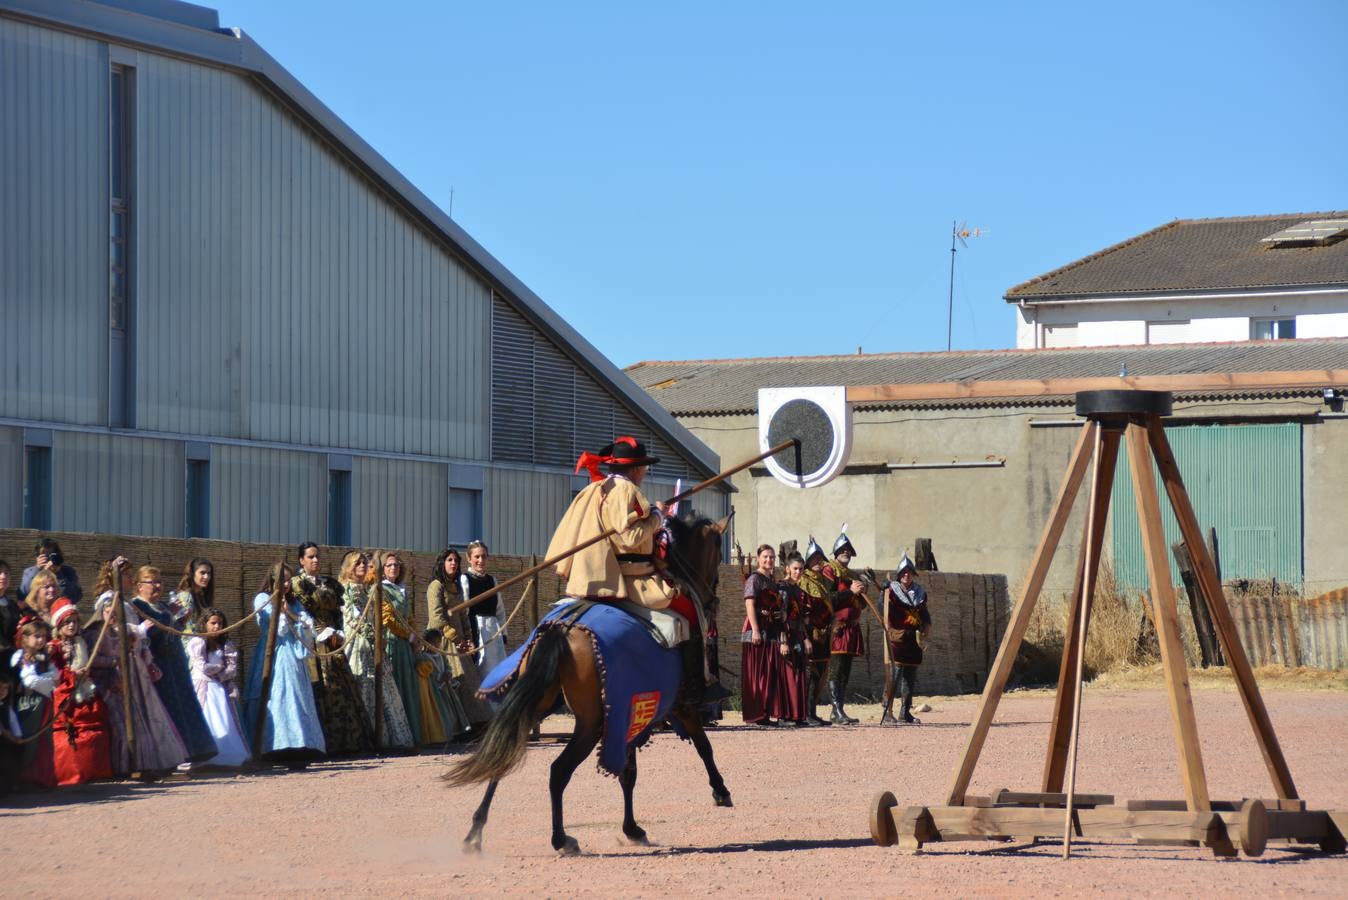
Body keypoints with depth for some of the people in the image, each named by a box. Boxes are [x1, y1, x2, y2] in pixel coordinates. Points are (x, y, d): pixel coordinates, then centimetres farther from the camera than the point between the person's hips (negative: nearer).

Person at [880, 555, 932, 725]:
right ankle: (887, 714, -14)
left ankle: (905, 712, 16)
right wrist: (889, 634, -21)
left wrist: (924, 633, 6)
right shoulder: (891, 591, -1)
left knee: (910, 676, 9)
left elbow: (926, 616, 19)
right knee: (894, 674, -13)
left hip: (914, 639, 6)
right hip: (897, 638, -6)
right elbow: (887, 615, -9)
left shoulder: (920, 592, 14)